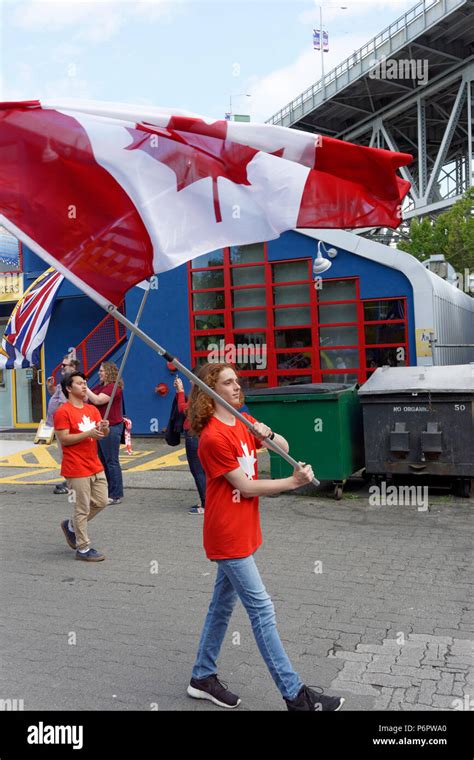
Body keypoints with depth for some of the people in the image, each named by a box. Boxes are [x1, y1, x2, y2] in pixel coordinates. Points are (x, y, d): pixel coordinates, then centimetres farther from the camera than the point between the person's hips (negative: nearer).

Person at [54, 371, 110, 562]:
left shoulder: (92, 409, 12)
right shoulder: (63, 412, -10)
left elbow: (101, 435, 9)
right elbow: (64, 439, -16)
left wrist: (104, 428, -14)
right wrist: (88, 433, -23)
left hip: (95, 467, 8)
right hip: (77, 469, -8)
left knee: (101, 502, 13)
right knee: (82, 508, -1)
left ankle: (71, 525, 32)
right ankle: (83, 548, 10)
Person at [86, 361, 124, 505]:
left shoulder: (114, 387, -14)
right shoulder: (99, 386, 15)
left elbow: (97, 400, -24)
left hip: (111, 428, -10)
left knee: (111, 461, -5)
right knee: (102, 460, 15)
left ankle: (116, 495, 2)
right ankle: (106, 492, 25)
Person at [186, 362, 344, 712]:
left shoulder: (244, 422, 7)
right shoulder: (213, 437, -19)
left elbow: (284, 447, 8)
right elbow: (246, 487, -17)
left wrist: (267, 434, -13)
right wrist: (293, 482, -11)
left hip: (244, 531, 9)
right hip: (228, 535, -9)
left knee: (223, 603, 17)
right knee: (262, 609, -4)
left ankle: (203, 677, 32)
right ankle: (295, 695, 4)